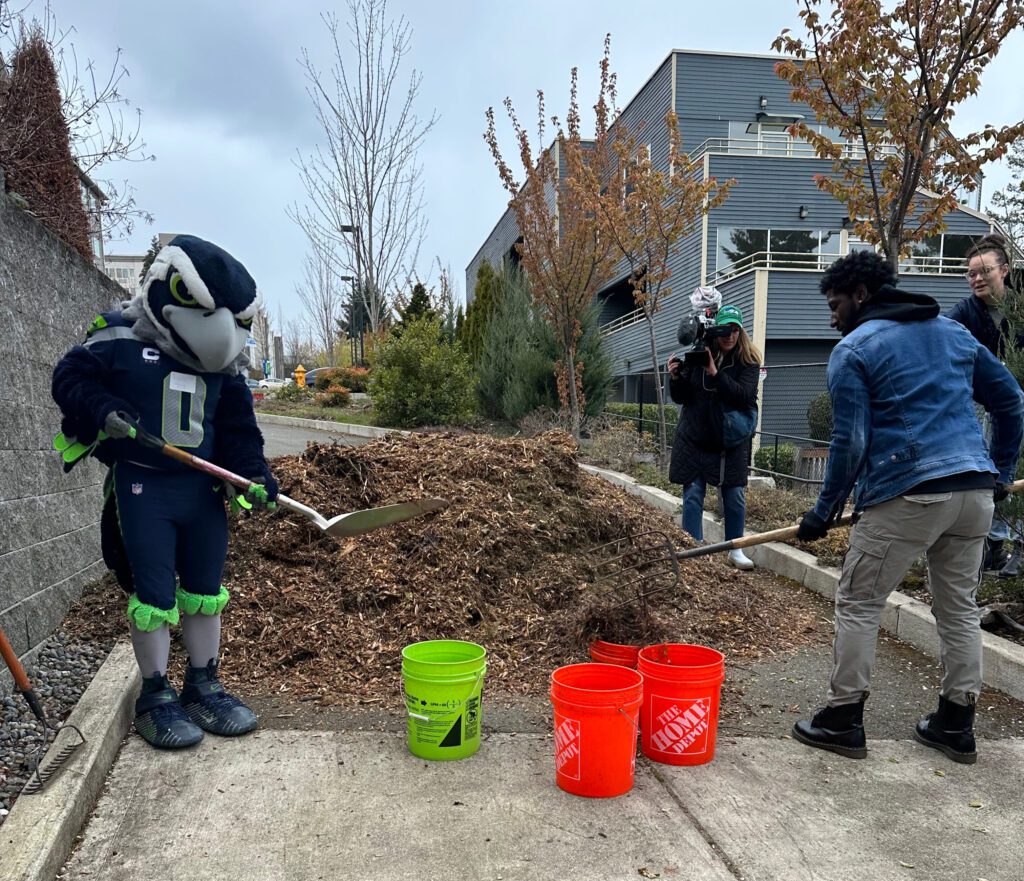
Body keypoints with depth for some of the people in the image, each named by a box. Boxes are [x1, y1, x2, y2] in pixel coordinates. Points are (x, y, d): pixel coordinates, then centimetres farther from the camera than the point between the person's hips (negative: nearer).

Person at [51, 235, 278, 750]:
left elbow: (238, 426, 7)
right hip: (142, 488, -5)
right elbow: (70, 378, -1)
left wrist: (253, 474, -7)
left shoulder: (224, 360, 6)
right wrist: (102, 412, -21)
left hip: (204, 488, 5)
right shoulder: (118, 337, -7)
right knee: (154, 595, 1)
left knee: (205, 591, 11)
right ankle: (155, 698, 18)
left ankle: (203, 688, 27)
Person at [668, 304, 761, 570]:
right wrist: (675, 377, -19)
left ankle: (735, 550, 24)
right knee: (693, 496, 2)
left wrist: (715, 373, -30)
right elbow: (680, 398, 1)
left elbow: (745, 396, -21)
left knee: (735, 496, 7)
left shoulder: (747, 361, -6)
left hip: (731, 441, 0)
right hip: (694, 438, 1)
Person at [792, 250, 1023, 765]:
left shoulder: (853, 350, -2)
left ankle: (843, 720, 11)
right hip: (975, 491, 7)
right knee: (959, 608, 16)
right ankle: (956, 725, 25)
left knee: (857, 605, 5)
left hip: (906, 495, -7)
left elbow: (850, 443, -9)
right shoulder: (952, 332, 17)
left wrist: (823, 513, 0)